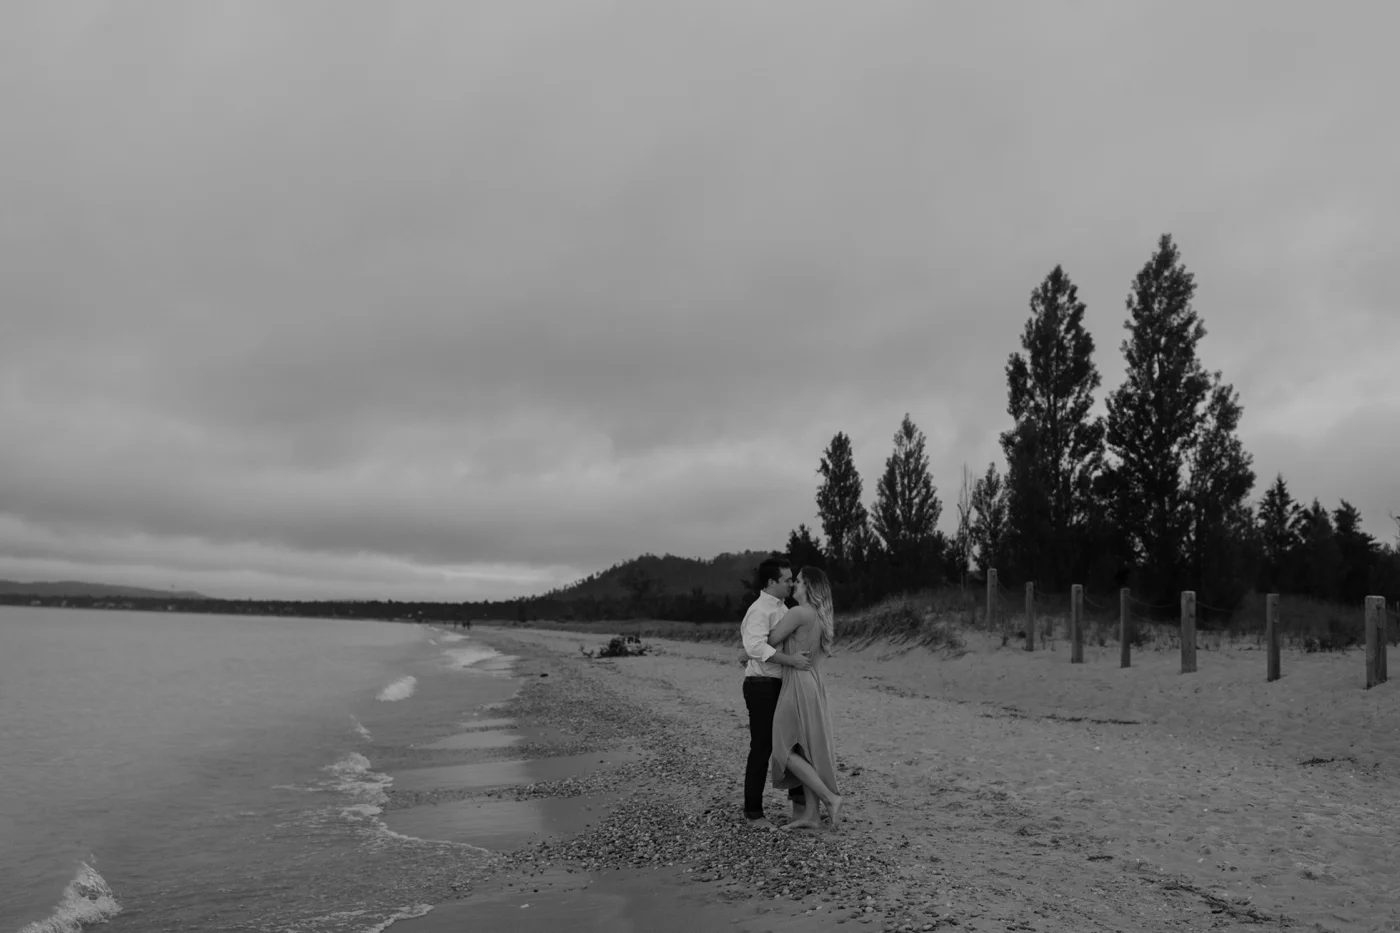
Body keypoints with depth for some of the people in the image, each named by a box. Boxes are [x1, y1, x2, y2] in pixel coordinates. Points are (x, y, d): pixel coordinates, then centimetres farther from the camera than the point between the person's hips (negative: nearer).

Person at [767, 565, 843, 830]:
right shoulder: (820, 617, 12)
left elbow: (768, 642, -11)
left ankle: (830, 798, -6)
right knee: (806, 751, 9)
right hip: (812, 688, 9)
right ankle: (811, 814, 10)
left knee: (786, 751, -3)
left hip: (798, 689, -9)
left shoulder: (798, 612, -16)